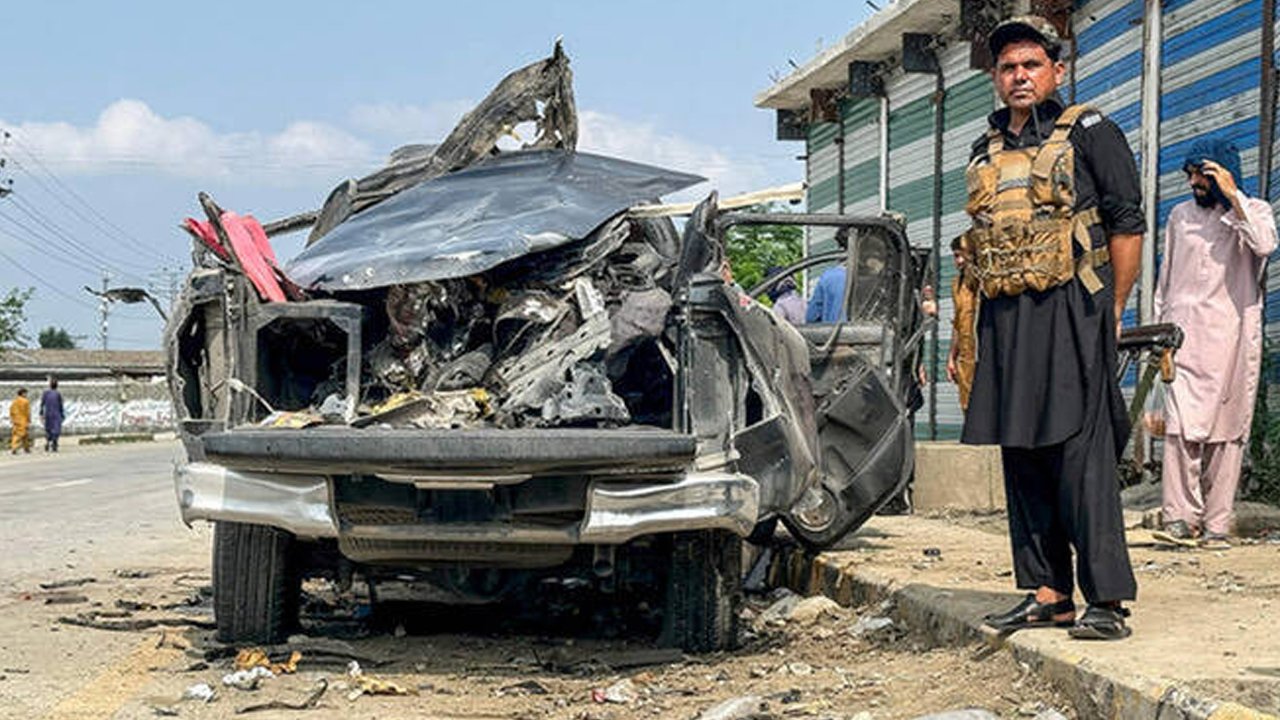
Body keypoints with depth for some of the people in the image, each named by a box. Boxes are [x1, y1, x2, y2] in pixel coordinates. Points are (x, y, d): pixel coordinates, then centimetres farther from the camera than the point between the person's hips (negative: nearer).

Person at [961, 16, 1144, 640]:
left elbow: (1127, 224, -1)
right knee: (1021, 455, 7)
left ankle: (1107, 600, -9)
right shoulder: (985, 152, 19)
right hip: (1005, 319, 7)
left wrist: (1111, 311, -5)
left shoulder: (1089, 133, 1)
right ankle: (1048, 593, 14)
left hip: (1070, 313, -7)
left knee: (1081, 453, -11)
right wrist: (977, 328, 15)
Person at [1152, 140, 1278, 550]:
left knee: (1227, 431, -2)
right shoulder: (1180, 216, 17)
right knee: (1181, 425, -12)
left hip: (1232, 336, -2)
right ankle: (1180, 516, -13)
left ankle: (1216, 524, 2)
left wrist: (1233, 196, -15)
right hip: (1185, 335, 2)